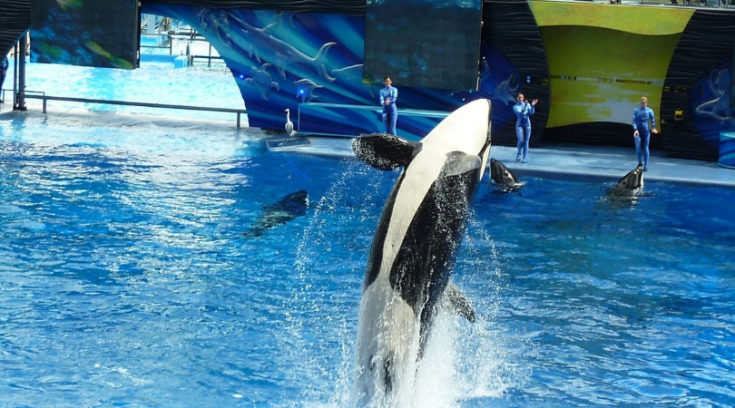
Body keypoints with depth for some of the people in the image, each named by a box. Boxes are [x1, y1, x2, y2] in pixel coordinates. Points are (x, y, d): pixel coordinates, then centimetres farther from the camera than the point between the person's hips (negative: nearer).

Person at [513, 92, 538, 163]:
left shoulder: (527, 104, 4)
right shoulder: (515, 107, -1)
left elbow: (531, 112, -8)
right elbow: (519, 113, -18)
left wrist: (533, 105, -23)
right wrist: (525, 106, -29)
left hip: (527, 124, 2)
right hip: (519, 125, -2)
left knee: (526, 141, -1)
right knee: (521, 140, -15)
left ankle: (525, 158, 4)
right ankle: (519, 154, 9)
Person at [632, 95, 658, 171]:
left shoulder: (650, 111, 3)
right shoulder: (636, 110, 2)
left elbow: (653, 120, -1)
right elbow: (634, 120, -3)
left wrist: (653, 128, -18)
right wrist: (635, 129, -17)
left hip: (646, 131, 0)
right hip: (638, 131, 0)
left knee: (645, 148, 2)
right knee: (638, 147, -8)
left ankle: (646, 166, 7)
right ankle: (640, 162, 13)